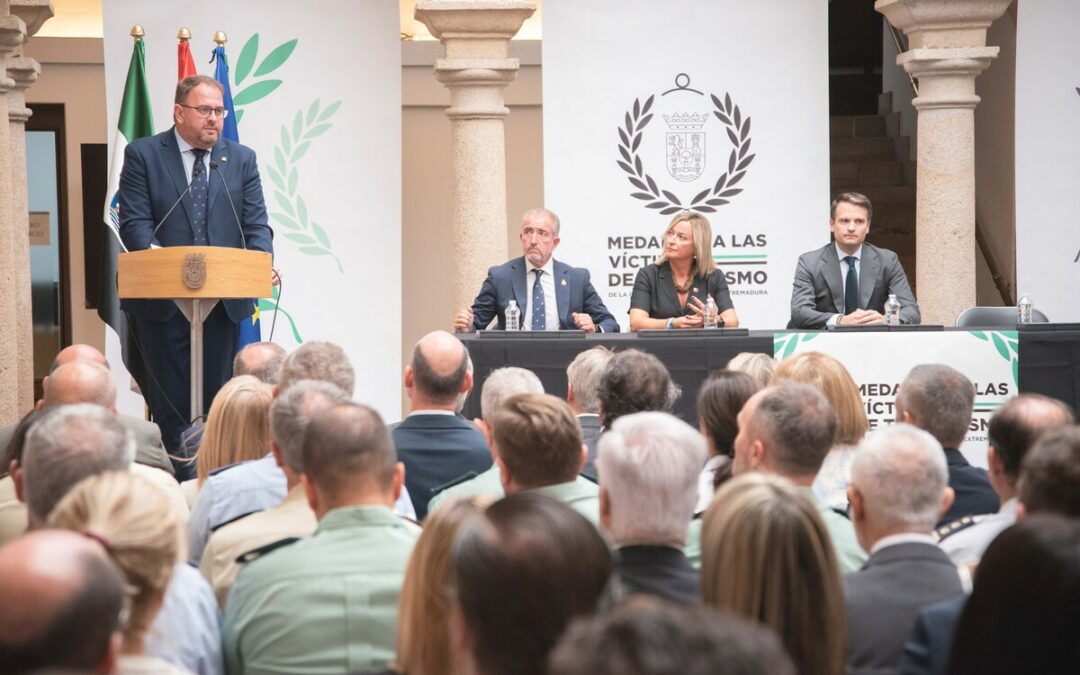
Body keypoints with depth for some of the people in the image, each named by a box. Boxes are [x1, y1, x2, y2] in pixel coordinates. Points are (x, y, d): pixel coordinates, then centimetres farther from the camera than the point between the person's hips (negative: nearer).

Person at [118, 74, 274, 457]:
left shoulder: (242, 160, 10)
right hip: (163, 299, -3)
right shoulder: (143, 155, 1)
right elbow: (134, 222, -7)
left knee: (216, 399, 6)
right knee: (171, 402, -1)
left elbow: (256, 224, 4)